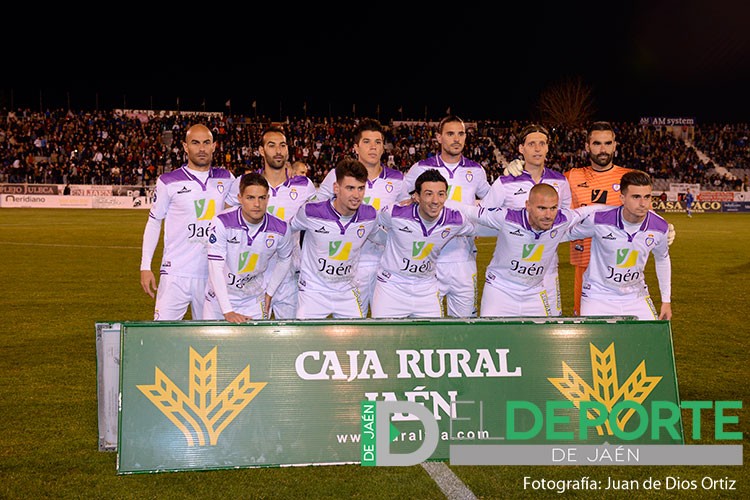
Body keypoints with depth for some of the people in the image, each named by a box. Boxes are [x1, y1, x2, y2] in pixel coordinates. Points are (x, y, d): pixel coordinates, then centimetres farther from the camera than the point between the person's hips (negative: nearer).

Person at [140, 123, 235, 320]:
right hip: (175, 273, -3)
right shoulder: (169, 182, 0)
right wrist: (145, 267, 0)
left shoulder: (226, 179, 8)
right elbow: (154, 223, 6)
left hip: (213, 274, 3)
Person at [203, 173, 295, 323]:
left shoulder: (280, 229, -12)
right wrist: (228, 312, -27)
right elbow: (216, 269, -22)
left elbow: (284, 260, 9)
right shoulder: (223, 223, -21)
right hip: (219, 298, -1)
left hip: (254, 300, 2)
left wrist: (269, 293, 5)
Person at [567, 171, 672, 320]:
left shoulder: (660, 228, -11)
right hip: (597, 295, -2)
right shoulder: (598, 220, -22)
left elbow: (662, 259, 8)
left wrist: (666, 300, 12)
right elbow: (569, 232, -1)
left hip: (636, 296, 3)